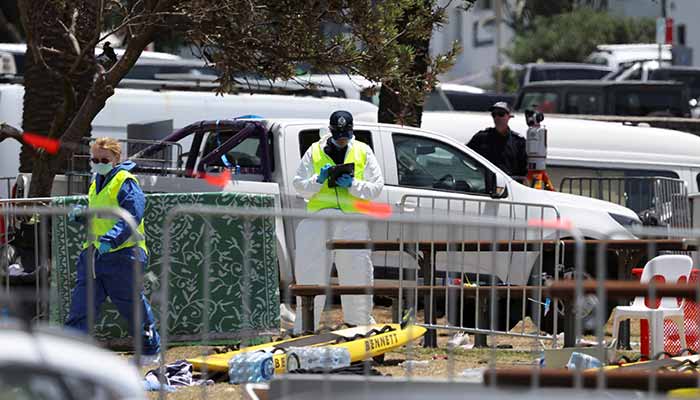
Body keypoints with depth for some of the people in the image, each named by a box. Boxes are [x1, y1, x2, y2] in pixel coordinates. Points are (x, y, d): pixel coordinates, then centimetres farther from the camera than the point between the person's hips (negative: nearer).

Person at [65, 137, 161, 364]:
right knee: (81, 305, -1)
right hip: (94, 253, 8)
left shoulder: (125, 183, -10)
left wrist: (111, 239, -32)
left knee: (134, 307, 4)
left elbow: (132, 217, -21)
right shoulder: (96, 184, 17)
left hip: (122, 254, -8)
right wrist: (80, 215, 10)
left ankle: (150, 351, 21)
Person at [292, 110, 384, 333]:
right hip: (320, 220, 0)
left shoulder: (363, 152, 11)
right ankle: (304, 327, 3)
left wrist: (353, 185, -9)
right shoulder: (315, 152, 11)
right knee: (312, 274, -2)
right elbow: (299, 186, 9)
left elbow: (376, 187, 8)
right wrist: (318, 181, -10)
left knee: (357, 273, 4)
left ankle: (361, 321, 16)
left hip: (353, 223, 0)